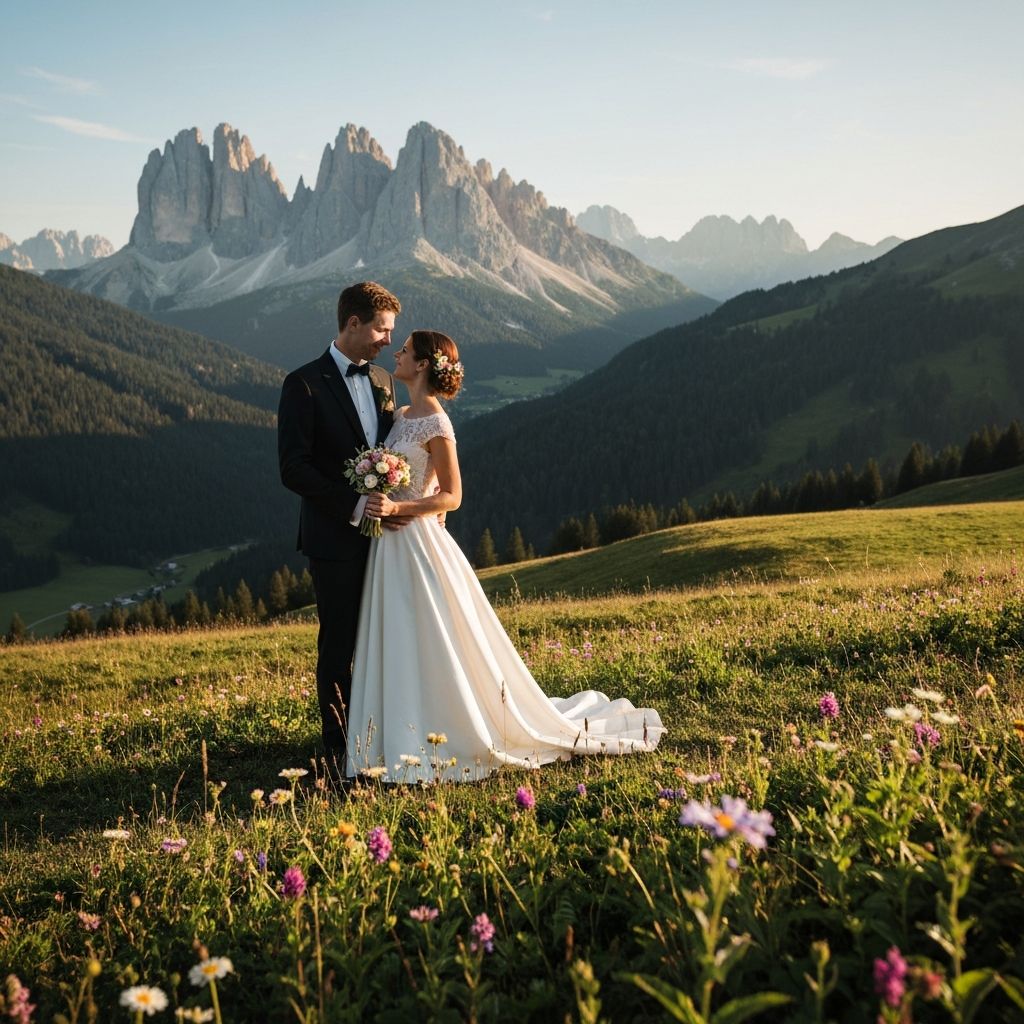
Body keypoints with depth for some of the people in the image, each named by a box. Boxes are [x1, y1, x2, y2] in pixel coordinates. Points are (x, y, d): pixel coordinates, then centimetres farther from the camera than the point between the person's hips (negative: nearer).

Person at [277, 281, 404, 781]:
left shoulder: (381, 381, 11)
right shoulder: (304, 384, -9)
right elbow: (293, 469, -15)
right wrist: (356, 506, -20)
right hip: (336, 538, -5)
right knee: (339, 646, 4)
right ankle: (338, 750, 16)